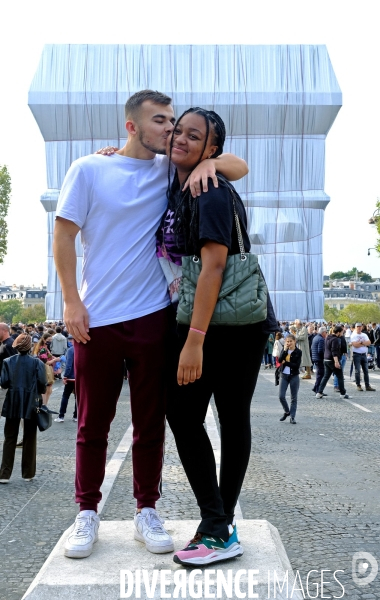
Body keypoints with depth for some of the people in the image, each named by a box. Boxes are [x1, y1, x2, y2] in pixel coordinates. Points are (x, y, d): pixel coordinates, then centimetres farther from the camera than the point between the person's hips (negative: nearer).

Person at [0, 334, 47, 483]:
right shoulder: (36, 362, -7)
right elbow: (42, 383, -9)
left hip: (13, 404, 1)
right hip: (31, 404, -1)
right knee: (29, 439, 10)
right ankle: (28, 473, 15)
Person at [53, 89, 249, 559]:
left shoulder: (171, 170, 7)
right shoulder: (88, 170, 0)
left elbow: (240, 168, 10)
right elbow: (64, 236, 1)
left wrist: (209, 162, -12)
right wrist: (71, 301, -6)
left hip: (152, 316, 2)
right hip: (96, 319, -2)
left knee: (150, 423, 9)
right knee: (92, 423, 8)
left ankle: (146, 512, 24)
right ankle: (87, 513, 24)